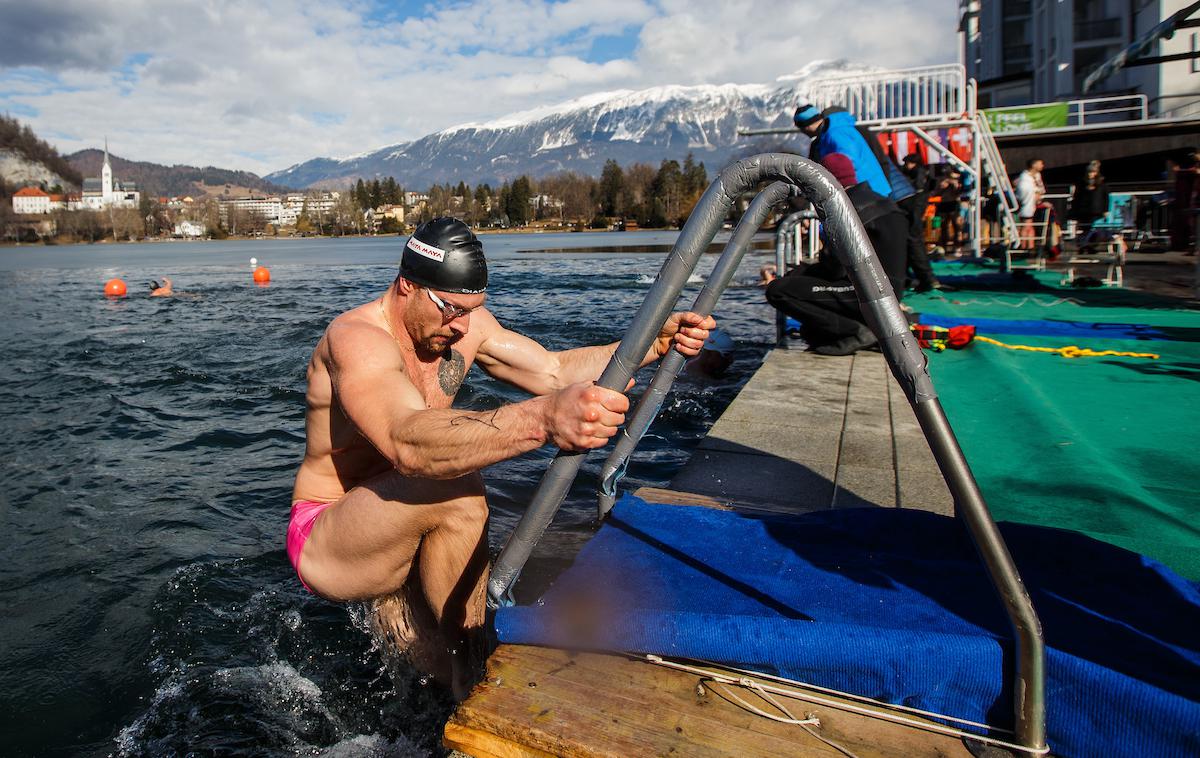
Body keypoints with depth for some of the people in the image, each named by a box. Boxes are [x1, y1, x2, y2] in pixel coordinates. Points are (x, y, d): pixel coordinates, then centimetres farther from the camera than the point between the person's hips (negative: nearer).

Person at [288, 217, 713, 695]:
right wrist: (542, 419, -61)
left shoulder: (463, 324, -3)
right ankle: (468, 676, -17)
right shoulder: (356, 339, -26)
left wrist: (657, 342, -14)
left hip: (393, 536, 6)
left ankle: (394, 603, 16)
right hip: (322, 544, -6)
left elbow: (555, 370, -1)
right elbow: (408, 443, -46)